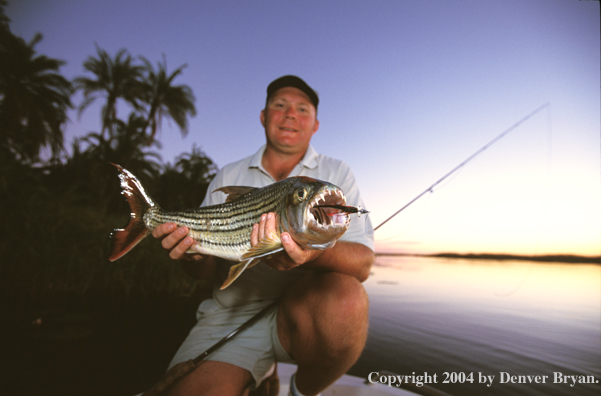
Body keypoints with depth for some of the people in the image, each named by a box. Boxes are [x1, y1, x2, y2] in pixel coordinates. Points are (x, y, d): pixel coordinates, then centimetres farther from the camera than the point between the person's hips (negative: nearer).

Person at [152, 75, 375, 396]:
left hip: (306, 312, 0)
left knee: (344, 295, -31)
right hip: (231, 314, 1)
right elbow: (206, 269, 9)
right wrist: (191, 252, -15)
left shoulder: (335, 173, 3)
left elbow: (363, 263, -10)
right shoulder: (227, 177, 10)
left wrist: (314, 254, -31)